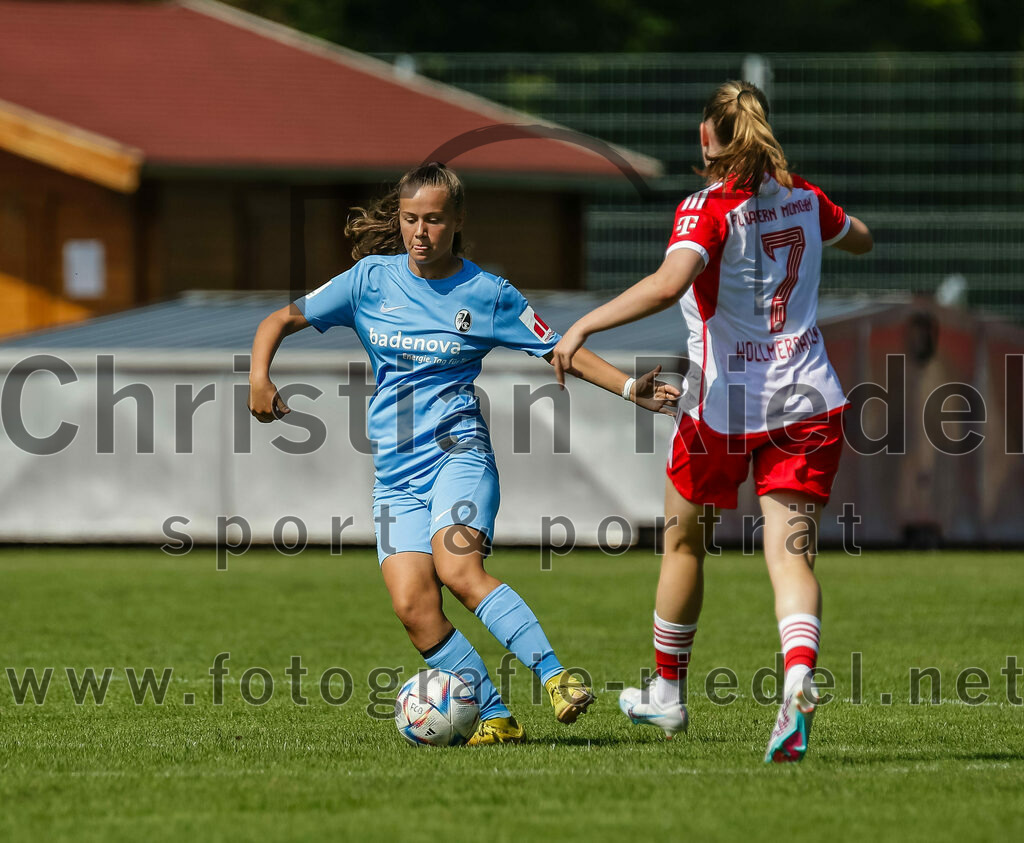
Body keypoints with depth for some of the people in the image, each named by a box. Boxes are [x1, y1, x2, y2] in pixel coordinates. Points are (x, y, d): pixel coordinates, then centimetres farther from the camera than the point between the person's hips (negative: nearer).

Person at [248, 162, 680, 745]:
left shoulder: (487, 294, 2)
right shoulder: (372, 279, 7)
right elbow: (282, 320, 12)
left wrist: (631, 389, -7)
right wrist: (260, 376, -6)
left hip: (458, 451, -3)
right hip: (395, 471, 3)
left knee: (457, 566, -31)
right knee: (412, 605, -15)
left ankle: (555, 676, -34)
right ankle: (497, 717, -10)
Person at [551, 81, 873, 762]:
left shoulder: (709, 210, -13)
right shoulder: (804, 199, 5)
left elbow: (669, 283, -32)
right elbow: (862, 240, 27)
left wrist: (584, 326, -32)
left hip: (724, 406, -4)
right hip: (806, 402, 4)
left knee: (684, 540, 19)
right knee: (792, 553, -5)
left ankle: (668, 693, 32)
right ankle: (798, 680, -32)